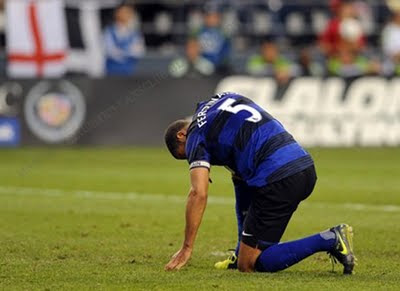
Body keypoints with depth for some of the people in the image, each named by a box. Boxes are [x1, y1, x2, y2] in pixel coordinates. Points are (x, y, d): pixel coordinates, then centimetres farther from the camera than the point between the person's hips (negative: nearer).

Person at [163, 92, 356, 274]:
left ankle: (330, 241, -13)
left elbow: (198, 193, -5)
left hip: (278, 179, -9)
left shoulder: (196, 135, 3)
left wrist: (186, 248, -2)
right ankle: (242, 256, 29)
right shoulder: (226, 99, 25)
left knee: (249, 265, -1)